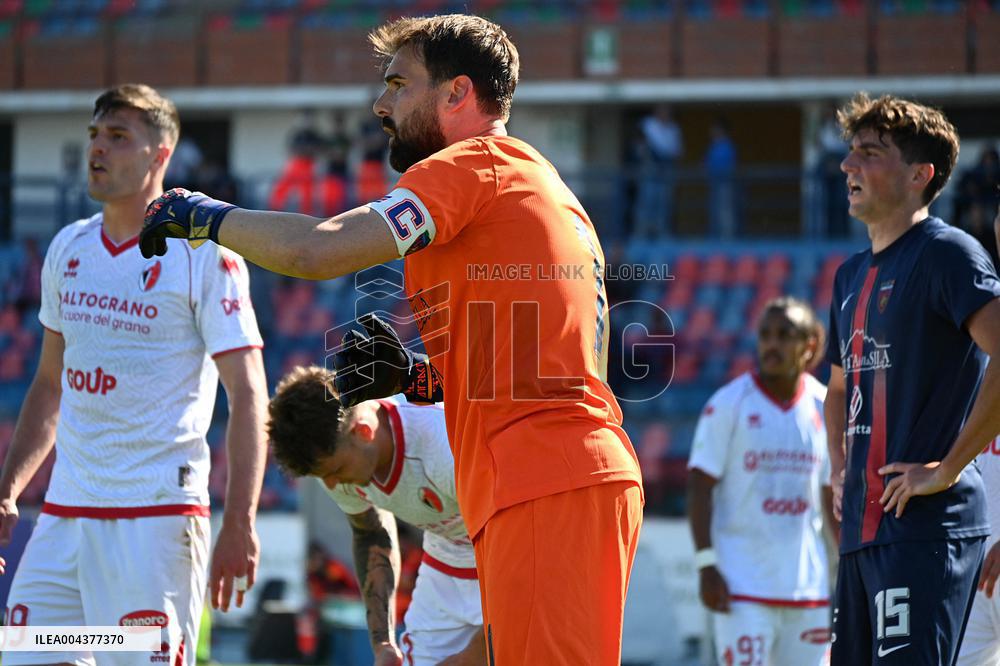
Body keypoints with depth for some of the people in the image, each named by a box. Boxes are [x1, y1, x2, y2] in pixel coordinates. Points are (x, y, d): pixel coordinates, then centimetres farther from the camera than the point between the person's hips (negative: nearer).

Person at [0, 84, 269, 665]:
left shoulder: (204, 254, -6)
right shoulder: (68, 248, 14)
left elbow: (248, 394, -9)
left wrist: (239, 524, -17)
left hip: (157, 515, -6)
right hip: (63, 513, 6)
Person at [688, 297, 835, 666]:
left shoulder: (825, 407, 8)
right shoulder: (728, 404, -4)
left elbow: (833, 495, 16)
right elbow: (699, 487, -6)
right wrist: (706, 564, -13)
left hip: (808, 582, 5)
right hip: (742, 582, -5)